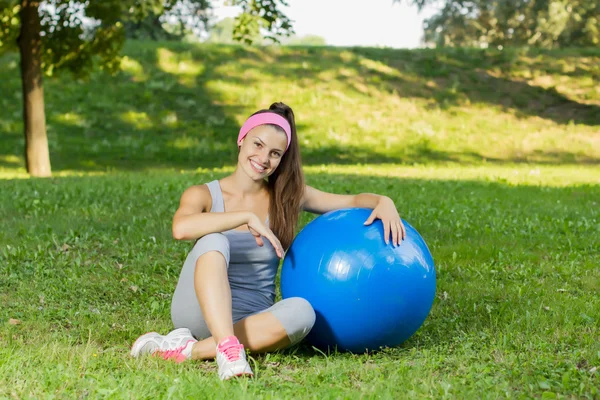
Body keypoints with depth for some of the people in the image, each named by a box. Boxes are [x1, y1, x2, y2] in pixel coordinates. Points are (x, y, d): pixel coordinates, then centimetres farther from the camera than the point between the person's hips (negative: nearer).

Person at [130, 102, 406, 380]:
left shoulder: (288, 197, 8)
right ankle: (228, 349, -44)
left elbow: (353, 201, 7)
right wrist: (247, 216, -28)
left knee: (301, 311, -32)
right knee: (213, 241, -30)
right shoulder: (203, 195, -1)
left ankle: (190, 350, -32)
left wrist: (384, 202, -15)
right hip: (200, 312, -2)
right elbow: (181, 228, -24)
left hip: (253, 322, 2)